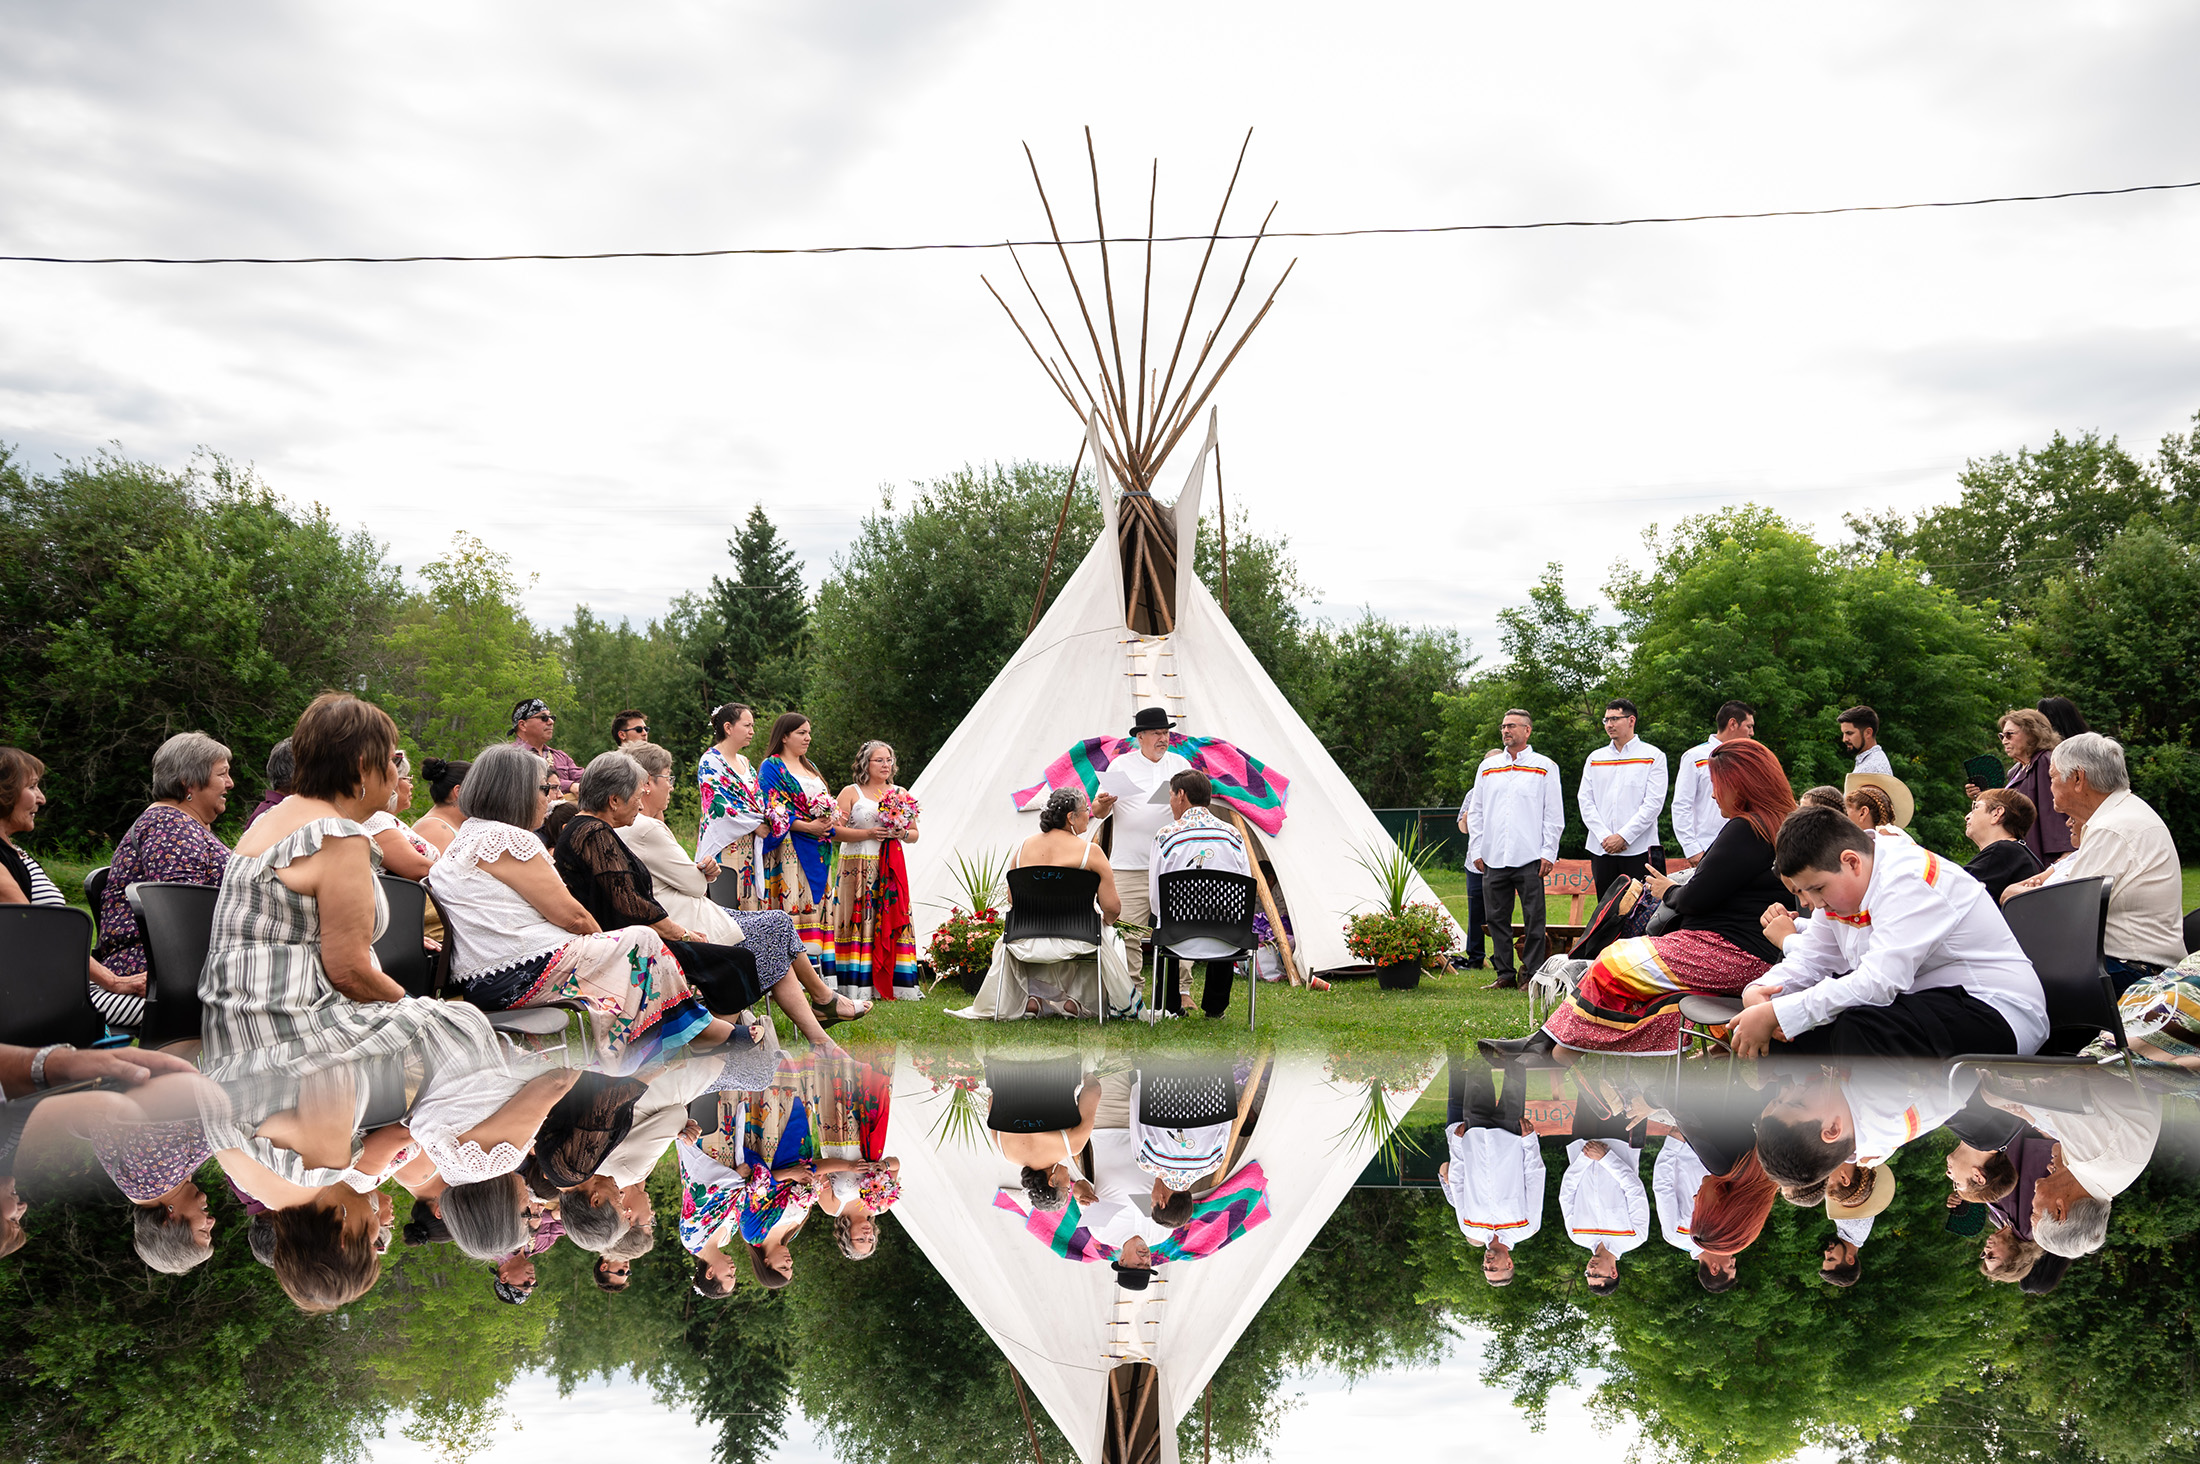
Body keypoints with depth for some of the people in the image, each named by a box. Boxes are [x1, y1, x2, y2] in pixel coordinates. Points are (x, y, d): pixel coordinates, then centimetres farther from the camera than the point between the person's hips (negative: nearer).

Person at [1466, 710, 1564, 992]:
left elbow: (1554, 814, 3)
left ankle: (1535, 975, 3)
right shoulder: (1488, 767, 15)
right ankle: (1505, 974, 13)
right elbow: (1475, 812, 16)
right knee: (1497, 918, 5)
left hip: (1529, 858, -4)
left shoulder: (1544, 767, 6)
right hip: (1493, 859, 4)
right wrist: (1476, 851, 7)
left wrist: (1548, 853, -6)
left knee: (1533, 919, -3)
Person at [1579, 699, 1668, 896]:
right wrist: (1604, 837, -7)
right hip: (1601, 850, 4)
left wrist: (1623, 836, -13)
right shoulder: (1595, 758, 15)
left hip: (1639, 850, -4)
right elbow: (1585, 801, 7)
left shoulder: (1652, 756, 3)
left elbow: (1653, 803, -6)